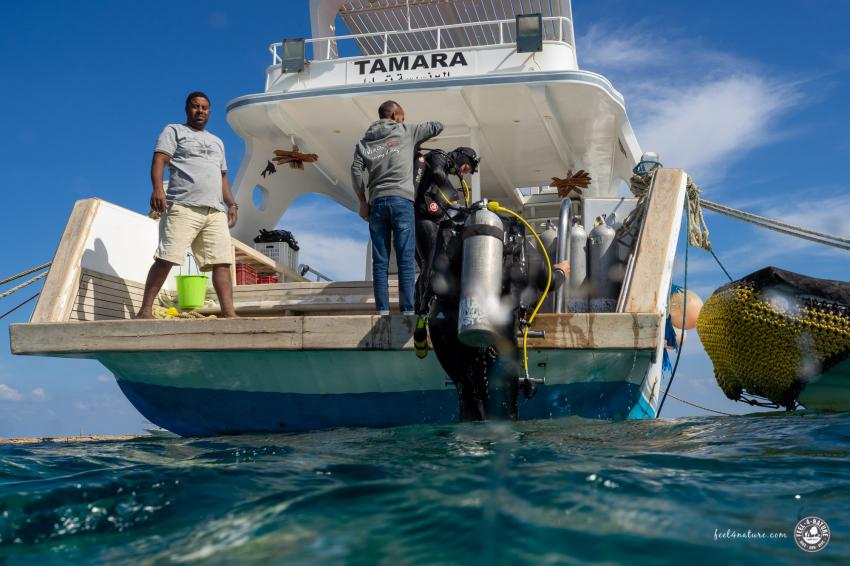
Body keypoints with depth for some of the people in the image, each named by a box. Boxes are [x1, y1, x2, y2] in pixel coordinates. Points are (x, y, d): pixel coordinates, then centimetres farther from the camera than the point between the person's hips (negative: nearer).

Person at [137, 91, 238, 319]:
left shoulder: (217, 142, 31)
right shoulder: (174, 131, 13)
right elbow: (159, 160, -1)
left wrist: (231, 204, 18)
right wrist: (157, 187, -19)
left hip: (215, 212, 6)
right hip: (183, 207, -5)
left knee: (222, 261, -6)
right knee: (166, 258, -14)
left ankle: (229, 313, -11)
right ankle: (145, 310, -14)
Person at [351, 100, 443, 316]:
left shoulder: (365, 141, 17)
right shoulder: (406, 132, 12)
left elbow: (356, 170, 4)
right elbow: (438, 126, 18)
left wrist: (363, 202, 9)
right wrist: (417, 142, 32)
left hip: (377, 202, 3)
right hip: (402, 200, -3)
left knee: (380, 261, 2)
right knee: (406, 259, -5)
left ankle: (382, 310, -2)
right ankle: (407, 310, -9)